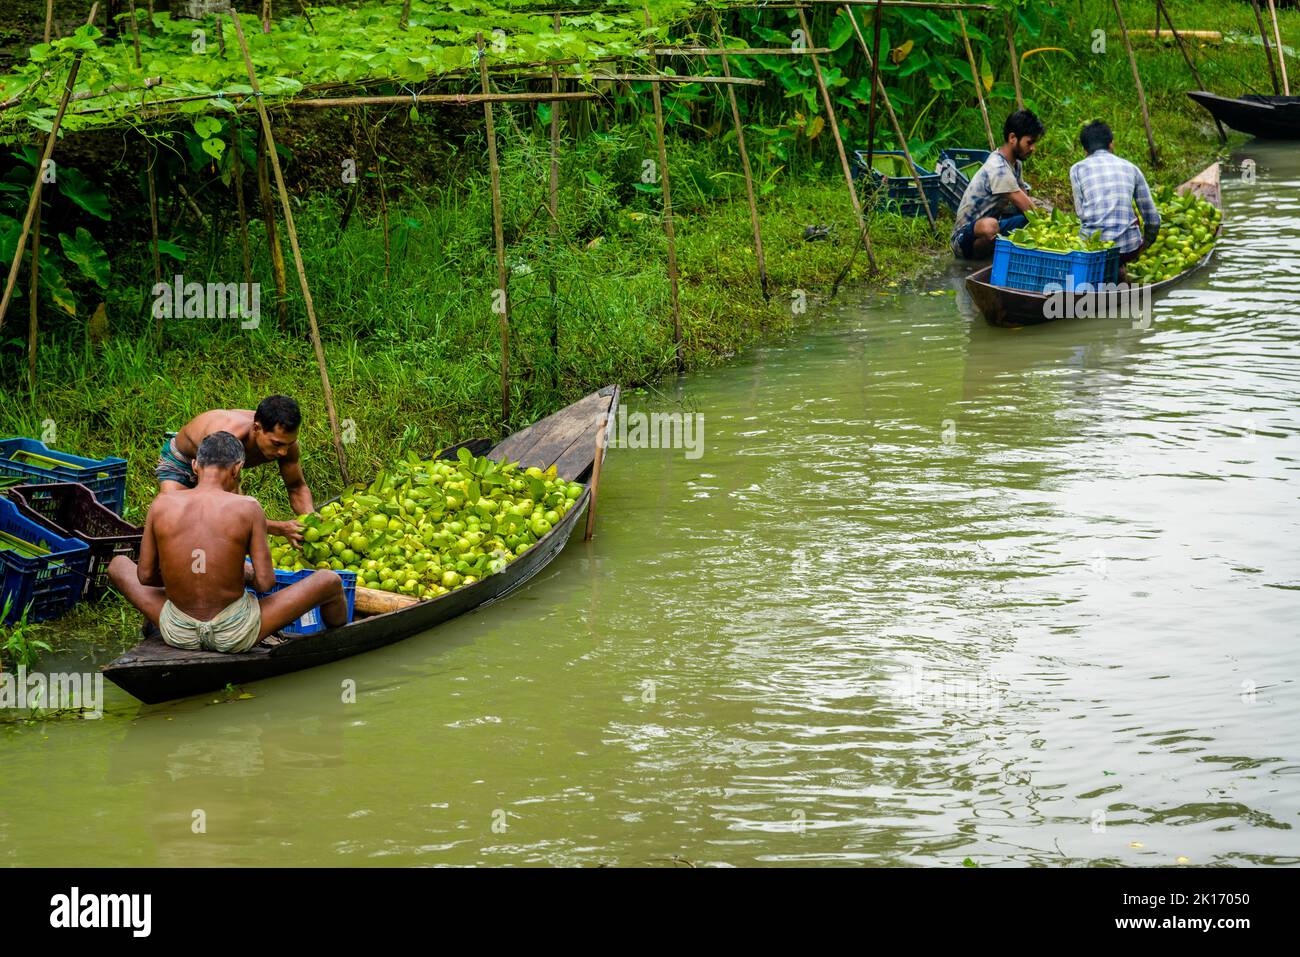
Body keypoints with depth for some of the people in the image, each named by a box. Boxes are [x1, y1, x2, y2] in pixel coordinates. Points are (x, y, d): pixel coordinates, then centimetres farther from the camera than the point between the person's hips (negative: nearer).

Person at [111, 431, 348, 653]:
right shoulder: (247, 508, -11)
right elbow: (265, 582, -12)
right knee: (330, 581, 16)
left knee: (118, 564, 28)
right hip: (235, 636, -2)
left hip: (177, 633, 2)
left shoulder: (161, 505, -5)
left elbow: (144, 575, 2)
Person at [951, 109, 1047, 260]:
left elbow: (1025, 200, 12)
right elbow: (1028, 208, -24)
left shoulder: (1015, 163, 8)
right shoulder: (998, 169, -23)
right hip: (965, 236, -9)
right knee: (989, 225, -42)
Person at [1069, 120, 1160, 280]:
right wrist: (1145, 243, 33)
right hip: (1129, 248, 1)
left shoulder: (1077, 169, 5)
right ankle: (1118, 267, 19)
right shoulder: (1131, 168, 11)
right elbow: (1152, 217, 15)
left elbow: (1081, 213, 7)